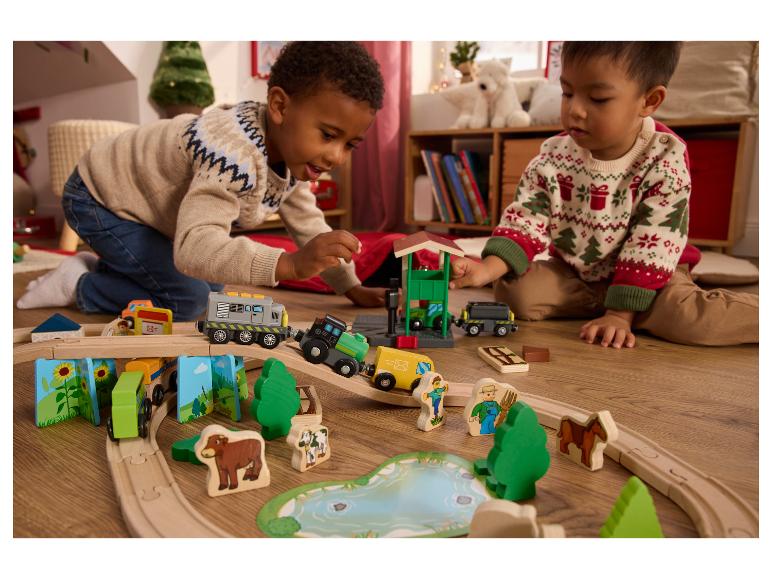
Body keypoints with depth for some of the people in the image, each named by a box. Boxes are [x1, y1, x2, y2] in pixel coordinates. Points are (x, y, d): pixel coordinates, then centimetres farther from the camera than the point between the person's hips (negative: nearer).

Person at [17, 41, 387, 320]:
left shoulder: (292, 155, -11)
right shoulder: (235, 156, -40)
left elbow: (310, 226, 0)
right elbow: (193, 247, -50)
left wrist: (351, 288, -3)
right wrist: (290, 264, -62)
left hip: (143, 200, 8)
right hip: (98, 199, -8)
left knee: (212, 283, 11)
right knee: (186, 298, -16)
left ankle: (106, 266, 22)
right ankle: (78, 285, 4)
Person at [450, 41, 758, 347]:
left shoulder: (666, 161, -20)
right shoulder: (553, 157, -13)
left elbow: (652, 248, -20)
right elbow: (523, 222, -13)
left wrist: (619, 315, -25)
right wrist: (487, 269, -31)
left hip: (649, 275, -3)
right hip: (572, 273, 3)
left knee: (686, 318, -31)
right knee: (514, 290, -21)